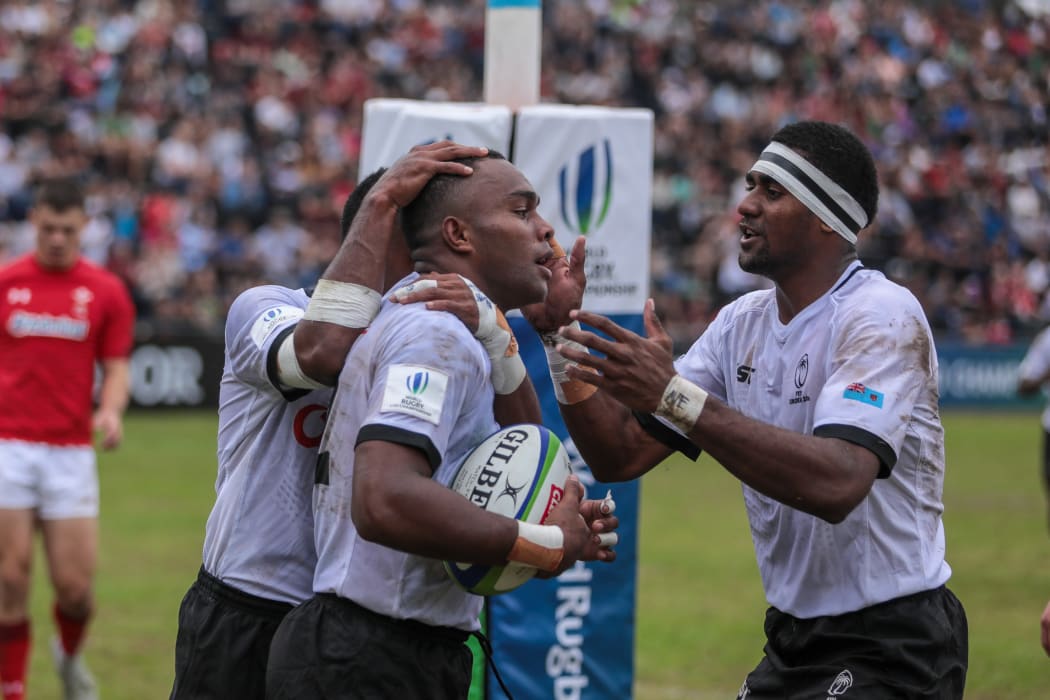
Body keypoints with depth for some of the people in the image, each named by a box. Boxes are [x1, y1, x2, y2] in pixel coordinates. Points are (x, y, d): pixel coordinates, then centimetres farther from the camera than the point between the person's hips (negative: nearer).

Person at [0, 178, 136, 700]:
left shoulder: (106, 291, 4)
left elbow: (115, 368, 5)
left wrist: (110, 410, -14)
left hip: (70, 451, 0)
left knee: (75, 586, -1)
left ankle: (70, 656, 31)